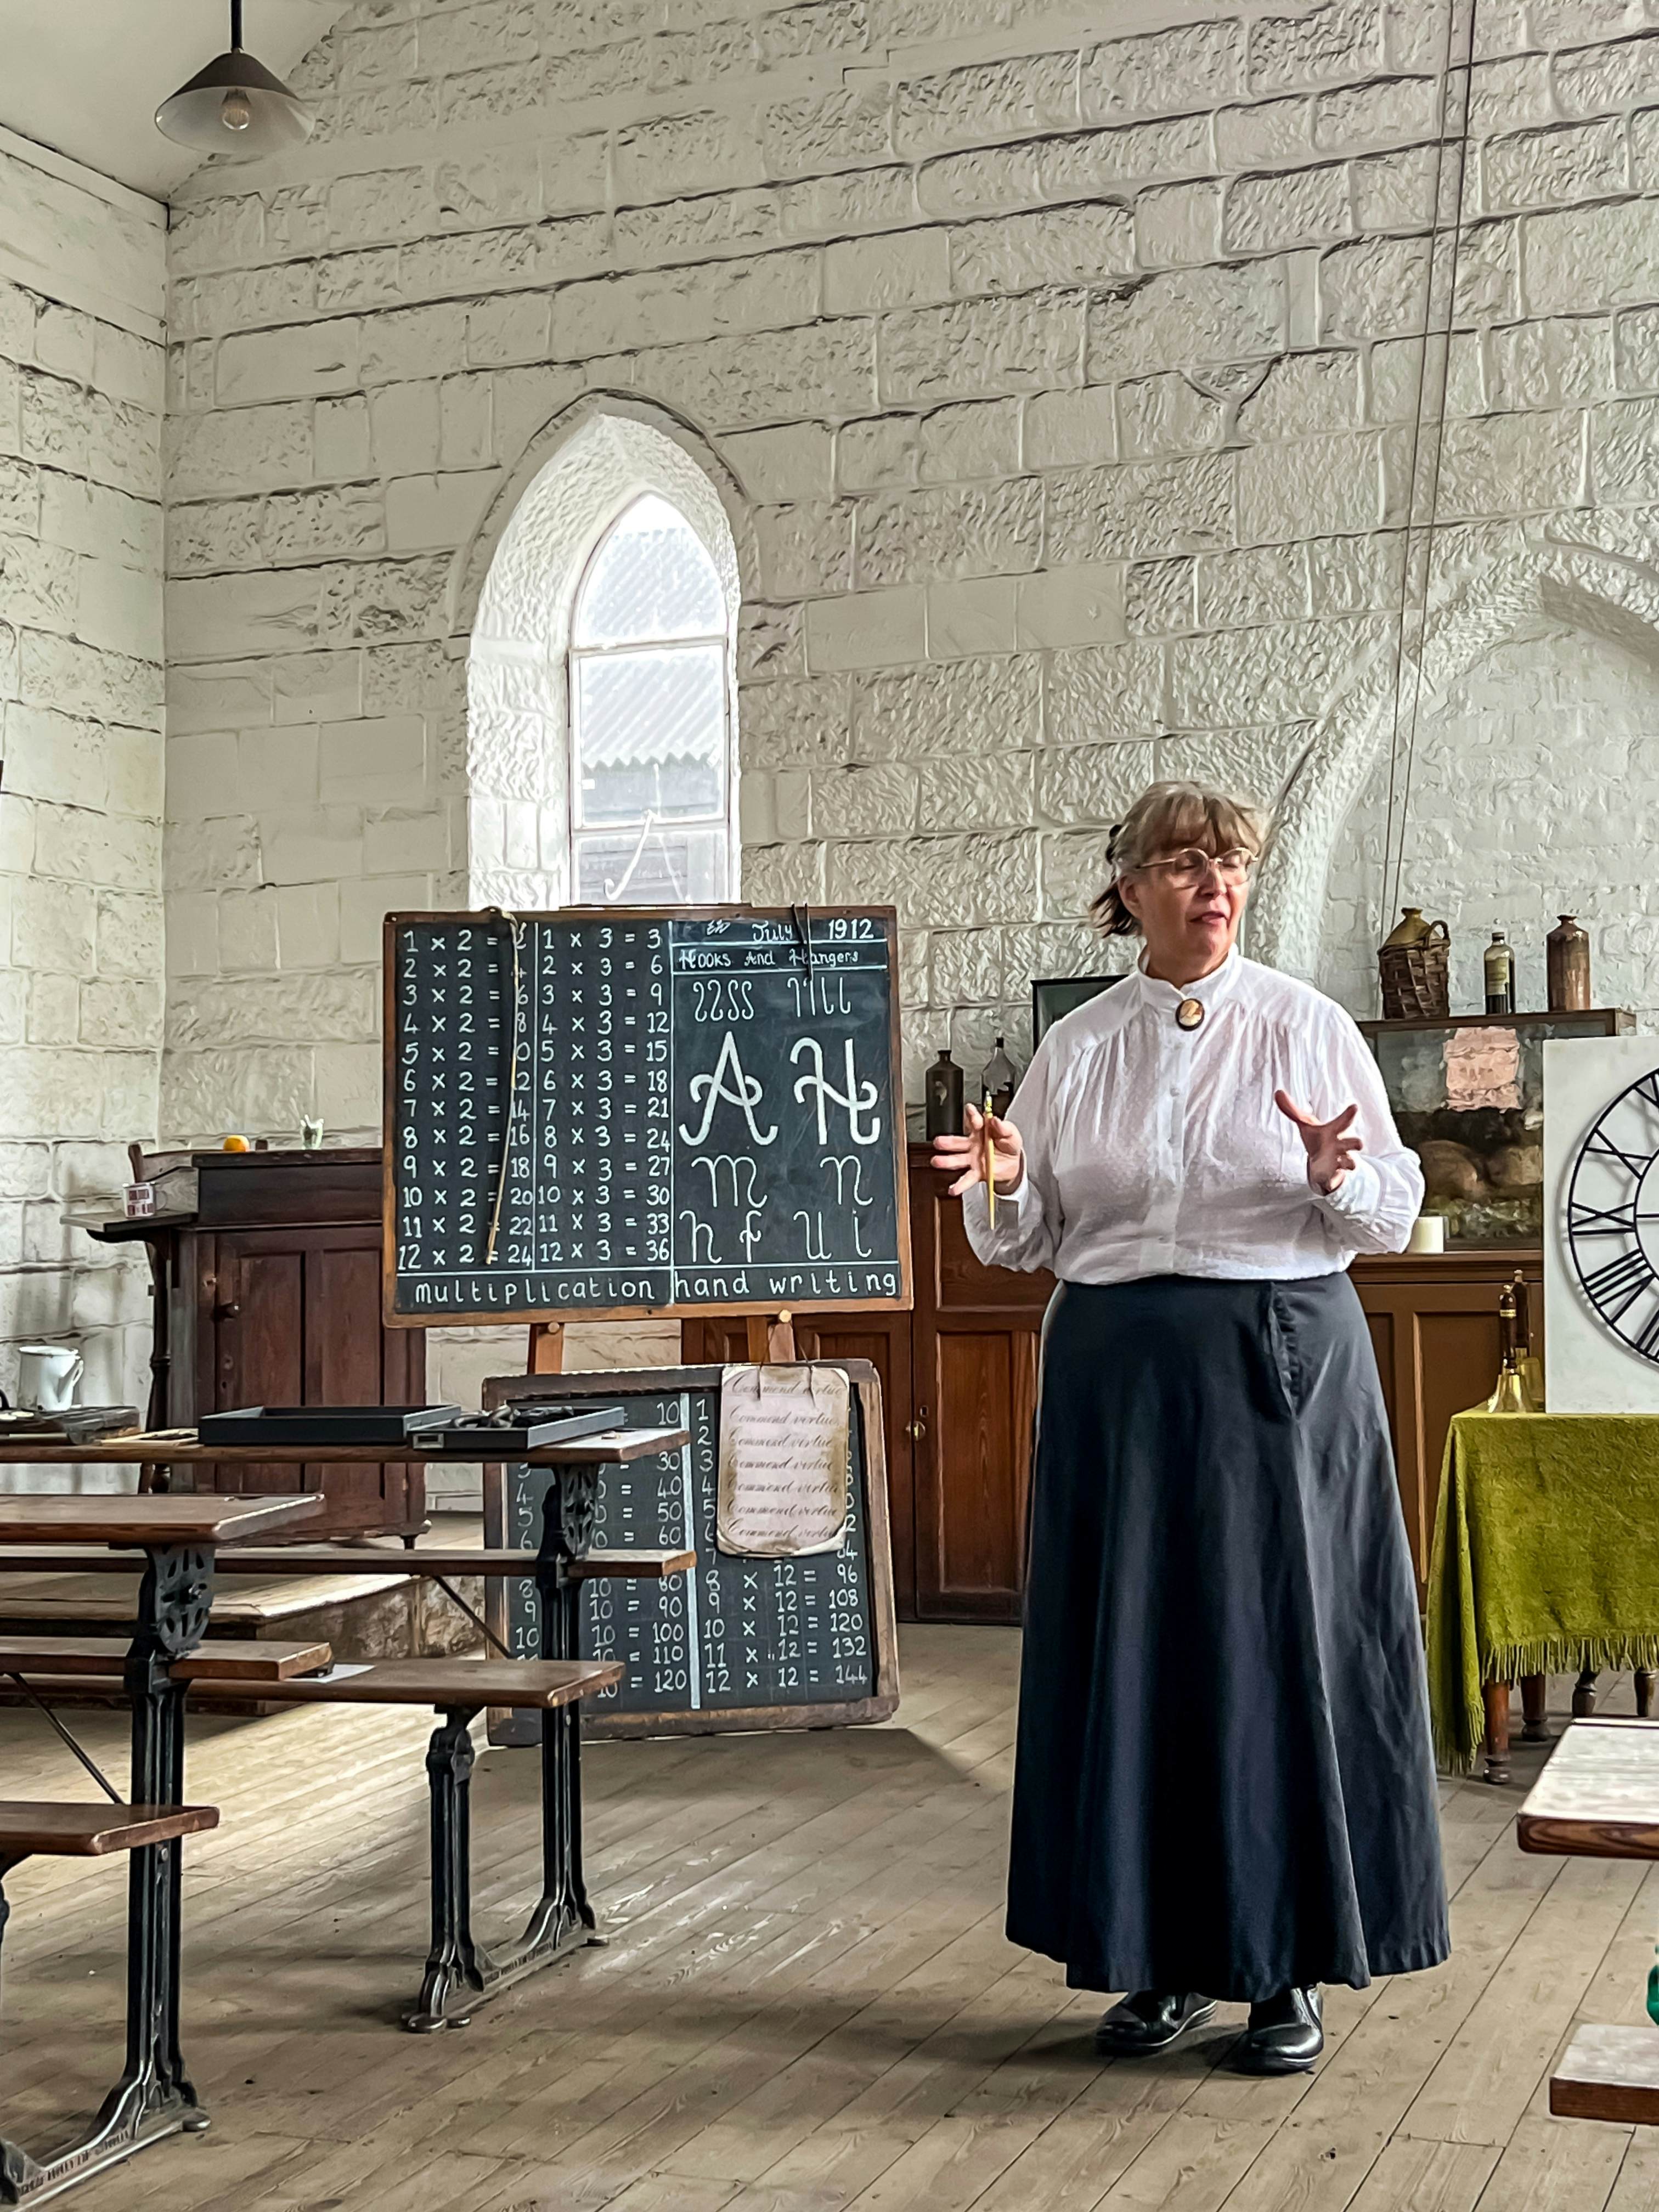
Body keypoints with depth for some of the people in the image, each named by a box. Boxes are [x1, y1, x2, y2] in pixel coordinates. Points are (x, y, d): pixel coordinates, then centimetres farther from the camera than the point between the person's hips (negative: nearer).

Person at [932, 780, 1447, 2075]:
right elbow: (1029, 1242, 10)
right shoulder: (1075, 1050, 8)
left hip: (1281, 1362, -2)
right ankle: (1167, 1957, 19)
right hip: (1117, 1372, 3)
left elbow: (1395, 1217, 1)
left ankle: (1289, 1965, 12)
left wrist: (1338, 1177, -19)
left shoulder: (1307, 1027, 2)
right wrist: (1006, 1186, -11)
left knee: (1279, 1643, -1)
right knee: (1133, 1653, 5)